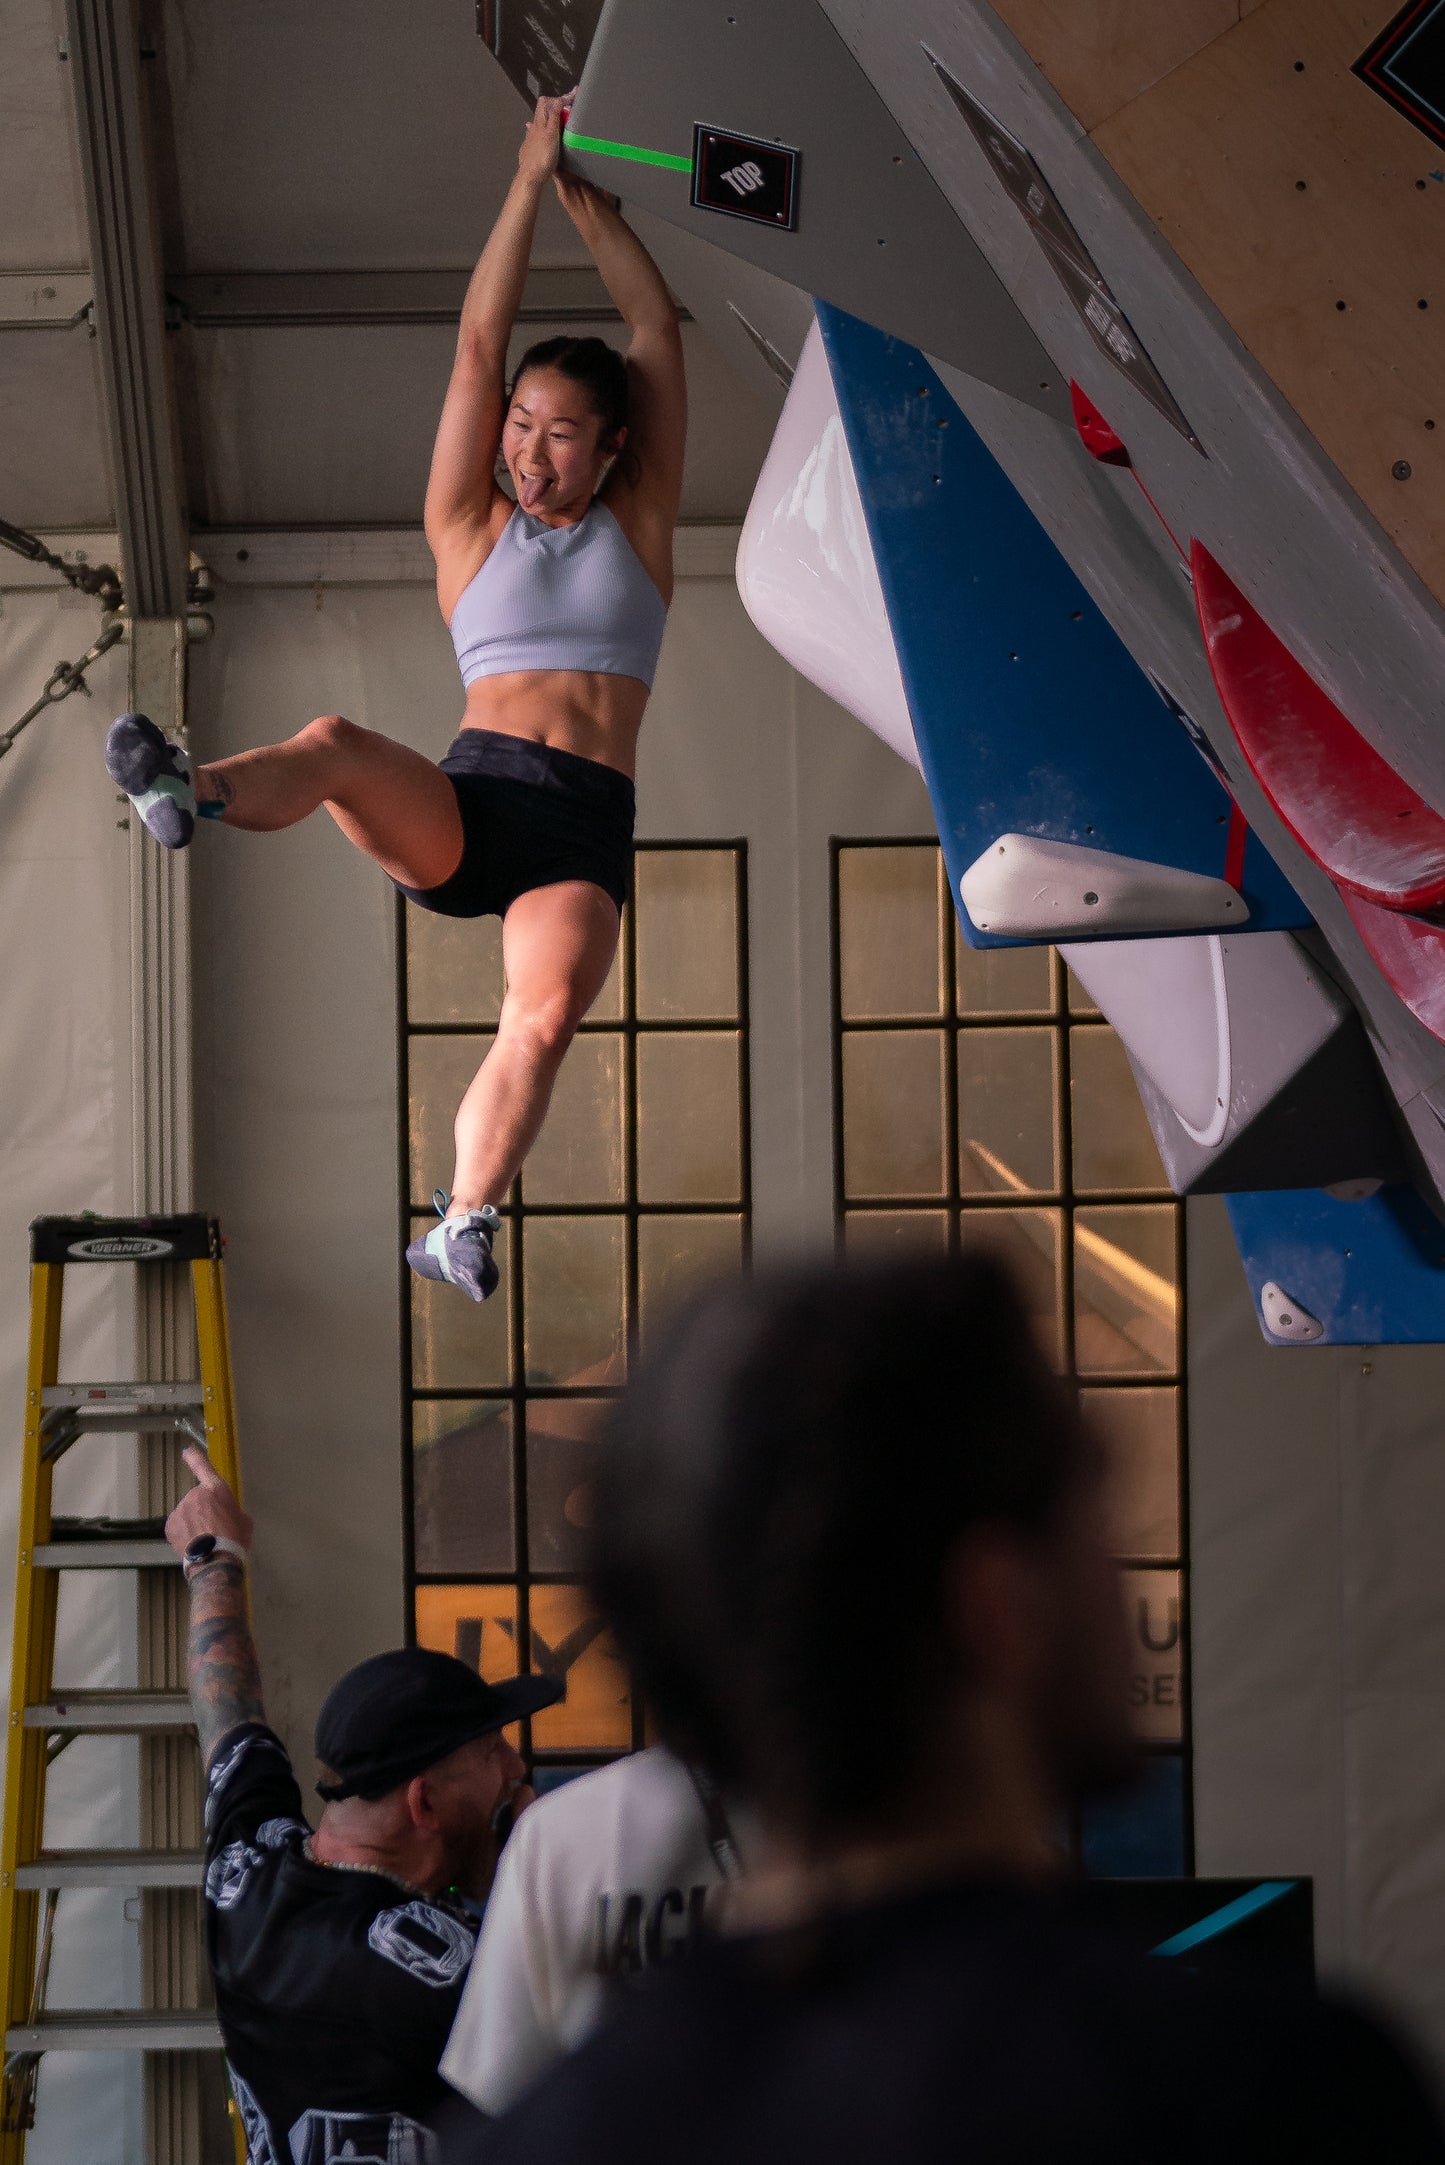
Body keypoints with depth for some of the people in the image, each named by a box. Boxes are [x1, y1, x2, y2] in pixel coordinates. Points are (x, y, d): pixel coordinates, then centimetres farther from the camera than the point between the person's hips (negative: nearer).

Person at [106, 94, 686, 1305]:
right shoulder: (472, 530, 19)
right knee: (335, 746, -35)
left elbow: (659, 332, 15)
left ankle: (464, 1225, -31)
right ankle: (189, 795, -65)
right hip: (462, 810, 0)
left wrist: (587, 198, 17)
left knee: (546, 1019, -32)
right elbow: (479, 343, 13)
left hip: (583, 837, 0)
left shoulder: (638, 525, 19)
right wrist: (529, 181, 12)